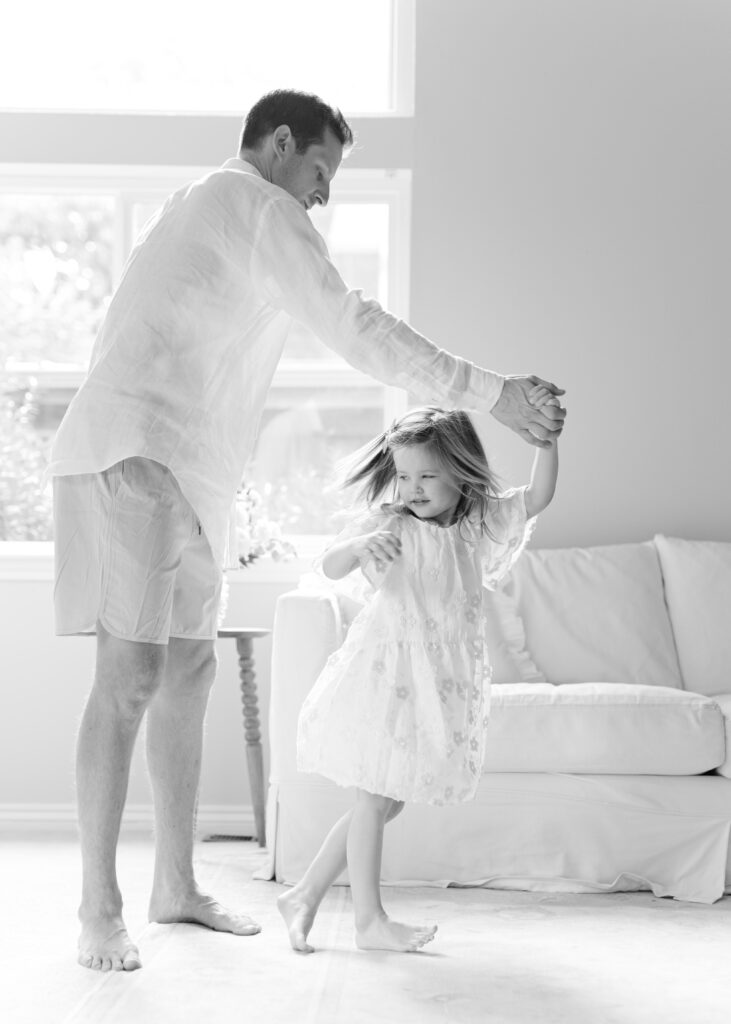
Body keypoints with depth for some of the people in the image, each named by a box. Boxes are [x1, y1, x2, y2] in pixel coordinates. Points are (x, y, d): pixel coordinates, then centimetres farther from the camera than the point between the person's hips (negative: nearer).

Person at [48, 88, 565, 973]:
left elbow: (118, 336, 25)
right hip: (135, 461, -11)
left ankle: (176, 885, 17)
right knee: (130, 677, -12)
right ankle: (98, 908, -8)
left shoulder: (196, 206, 26)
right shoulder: (258, 204, -6)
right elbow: (352, 327, -15)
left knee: (188, 670, 10)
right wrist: (490, 394, -13)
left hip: (184, 470, 11)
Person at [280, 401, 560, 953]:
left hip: (441, 682, 6)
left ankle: (303, 896, 21)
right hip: (386, 674, -6)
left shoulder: (479, 523, 6)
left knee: (387, 802, 11)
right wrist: (362, 544, -40)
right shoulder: (387, 523, -8)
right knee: (376, 799, -1)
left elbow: (538, 496, 3)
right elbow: (331, 566, -19)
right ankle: (370, 919, 8)